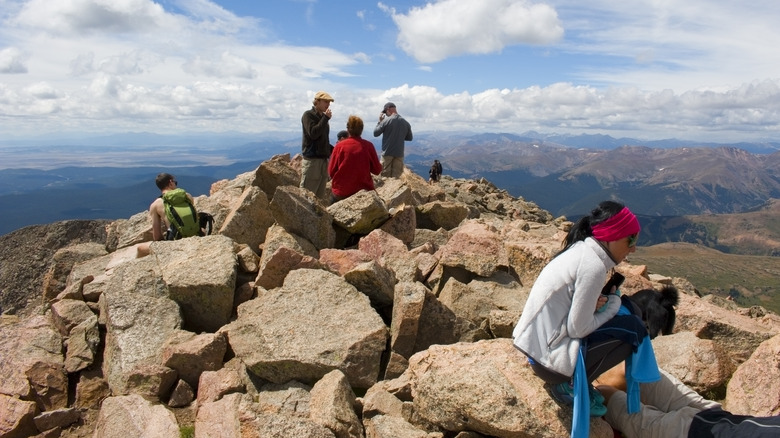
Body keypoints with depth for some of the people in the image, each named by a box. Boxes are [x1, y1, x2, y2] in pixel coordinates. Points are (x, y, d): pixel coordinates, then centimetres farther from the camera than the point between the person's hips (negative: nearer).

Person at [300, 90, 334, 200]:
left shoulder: (323, 117, 18)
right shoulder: (308, 115, -3)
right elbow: (313, 133, -20)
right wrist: (326, 118, -14)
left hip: (323, 159, 8)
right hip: (312, 159, -8)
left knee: (320, 196, 9)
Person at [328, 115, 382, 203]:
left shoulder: (339, 146, -8)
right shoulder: (368, 146, -8)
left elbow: (331, 172, -3)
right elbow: (377, 170, -1)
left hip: (340, 193, 0)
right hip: (364, 190, 0)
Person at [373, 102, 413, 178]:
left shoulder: (386, 121, -9)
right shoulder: (406, 123, 3)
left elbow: (375, 133, -2)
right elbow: (409, 138, 12)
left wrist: (379, 121, 9)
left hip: (387, 152, -3)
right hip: (399, 154, 3)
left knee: (385, 176, 5)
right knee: (396, 176, 7)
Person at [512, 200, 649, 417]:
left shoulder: (580, 249, 5)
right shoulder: (593, 266, -21)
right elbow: (578, 328, -18)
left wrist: (599, 302, -5)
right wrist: (613, 303, -3)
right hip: (548, 358, -8)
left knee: (625, 307, 11)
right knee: (633, 328, -2)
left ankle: (575, 378, 13)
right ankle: (570, 385, 3)